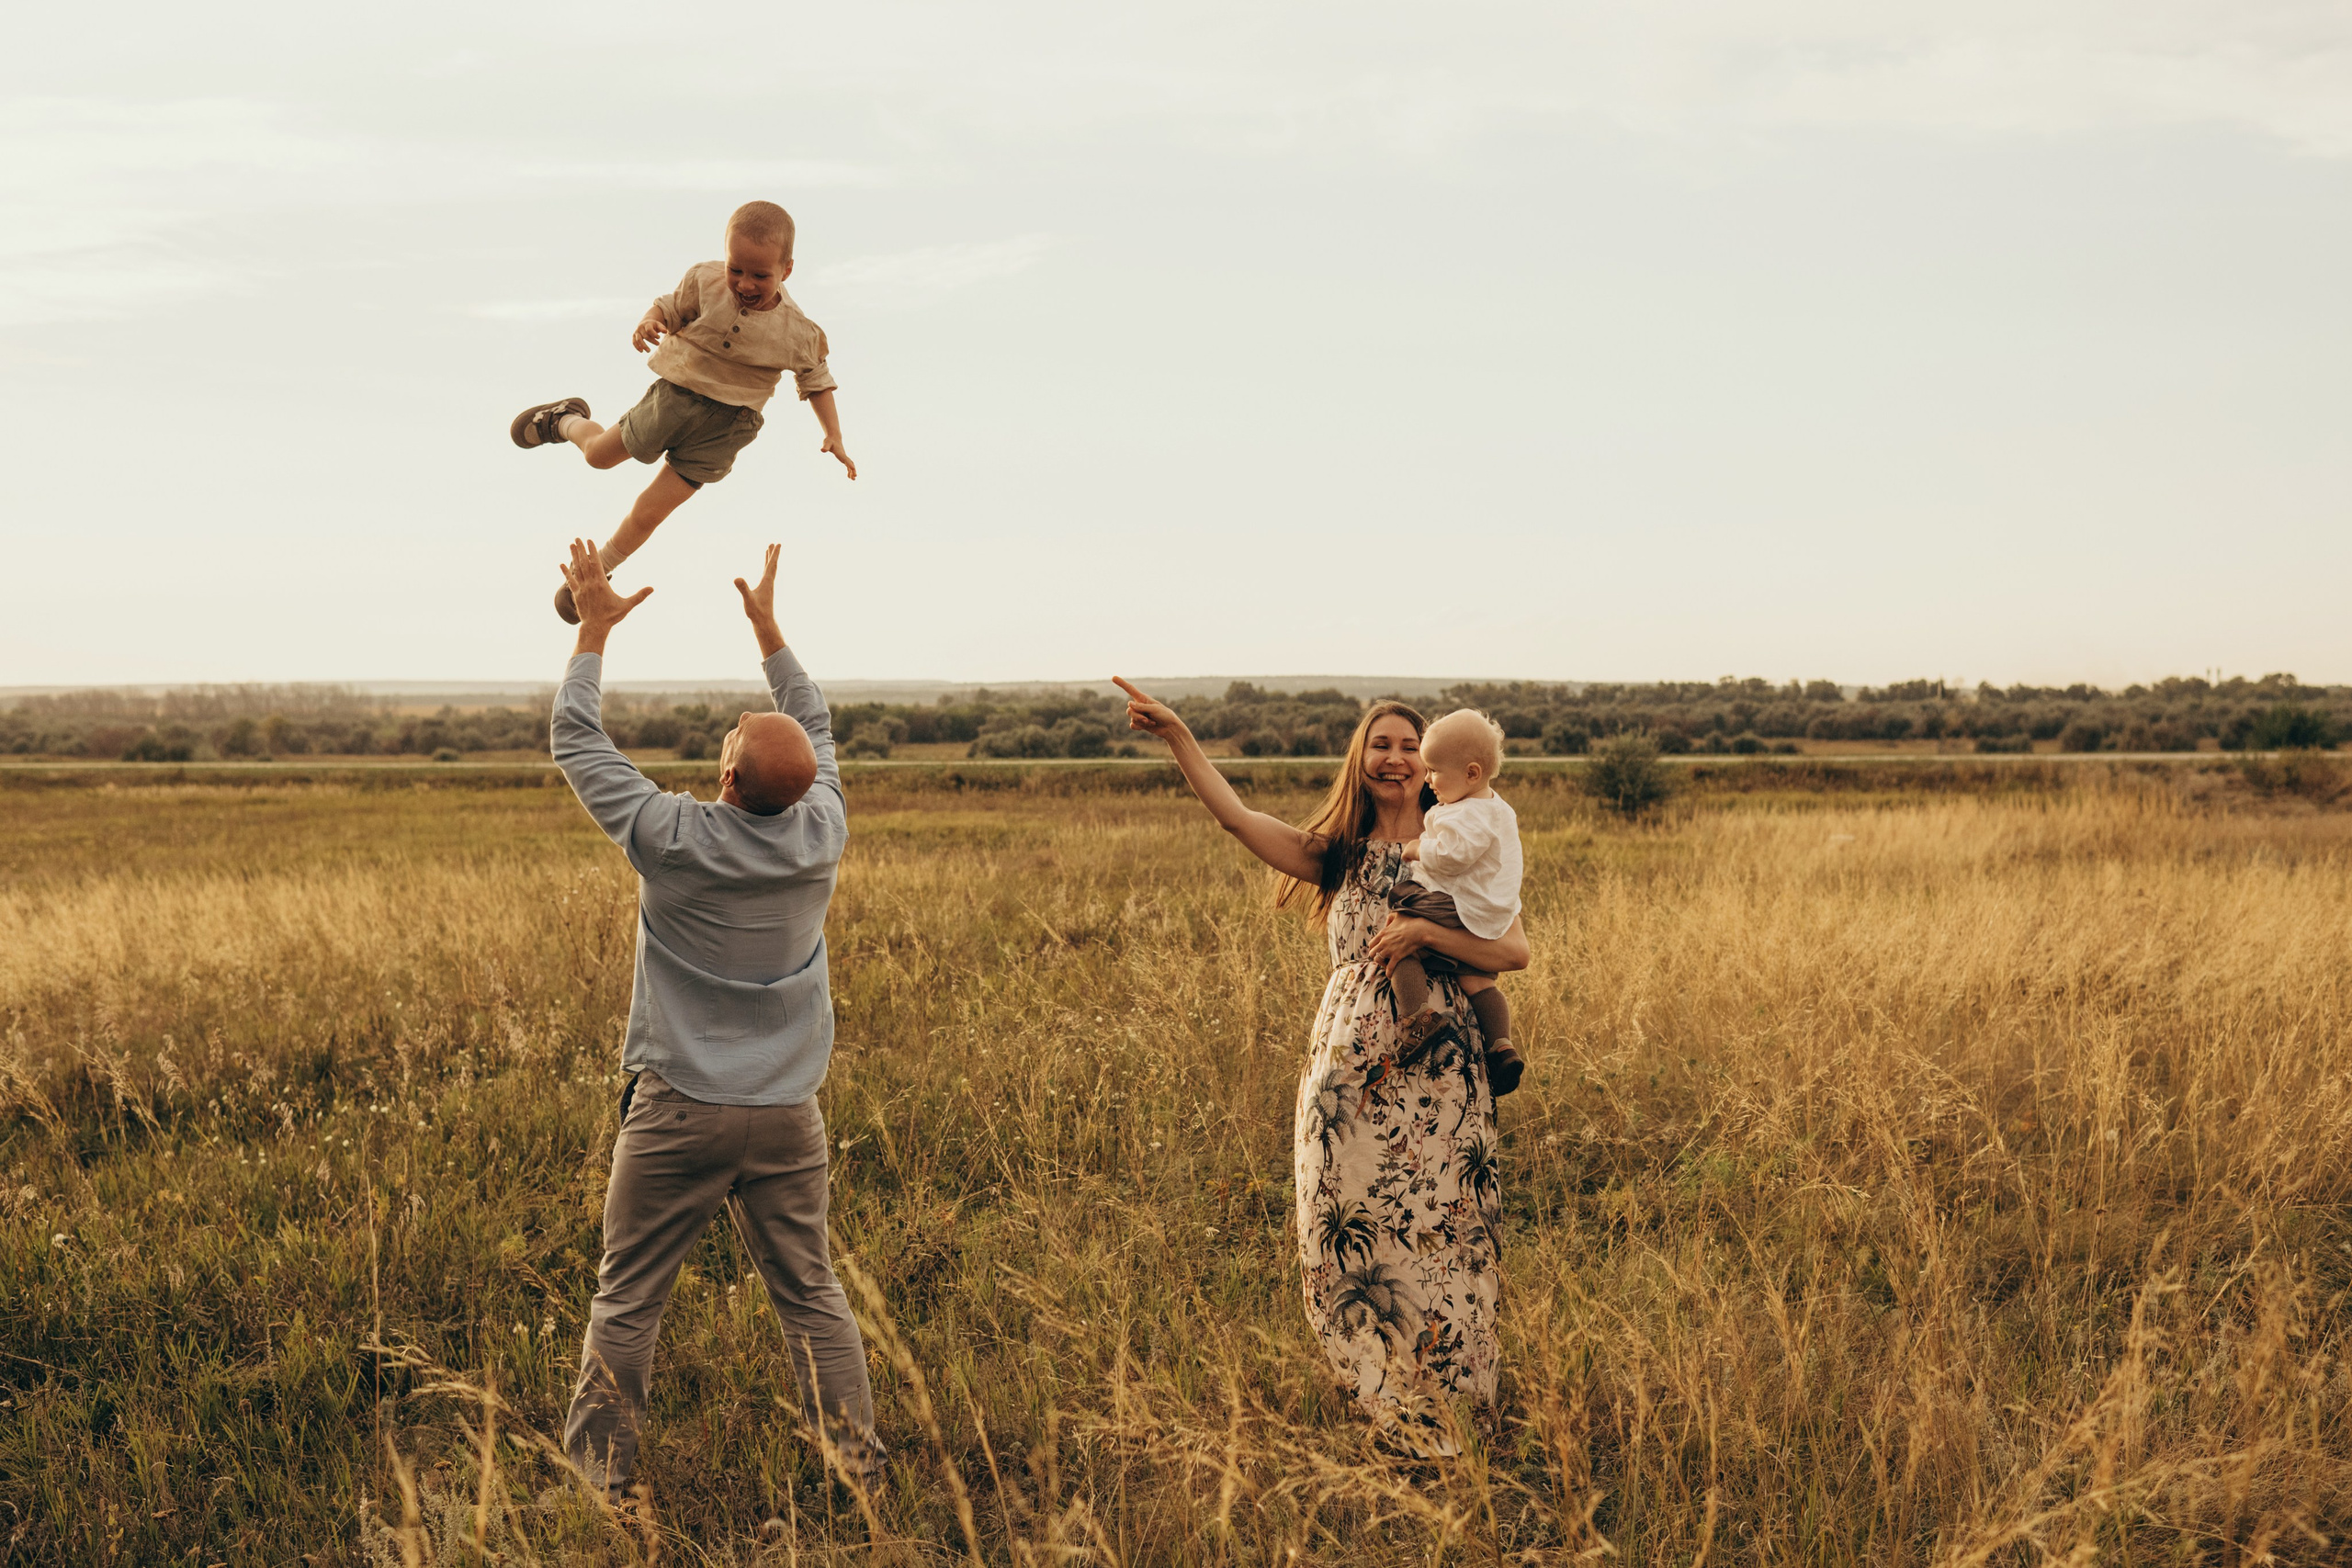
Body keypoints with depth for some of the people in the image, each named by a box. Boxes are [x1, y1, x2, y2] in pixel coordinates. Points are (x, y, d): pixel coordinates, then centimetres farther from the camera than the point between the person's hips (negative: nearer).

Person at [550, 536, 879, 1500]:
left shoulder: (674, 840, -15)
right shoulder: (822, 836, -6)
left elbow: (577, 742, -3)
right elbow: (818, 732, 14)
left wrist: (595, 626, 6)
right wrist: (768, 629, 21)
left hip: (681, 1110, -3)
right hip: (787, 1113, 4)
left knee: (627, 1299, 9)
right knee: (810, 1293, 11)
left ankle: (603, 1468, 17)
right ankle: (857, 1456, 13)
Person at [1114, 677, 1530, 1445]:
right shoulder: (1339, 857, 11)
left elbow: (1516, 951, -4)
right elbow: (1235, 815, 1)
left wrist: (1424, 930, -15)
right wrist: (1176, 734, -6)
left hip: (1435, 1076, -2)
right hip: (1348, 1072, 2)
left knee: (1436, 1239, 0)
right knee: (1352, 1242, 1)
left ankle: (1450, 1421, 14)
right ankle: (1395, 1418, 15)